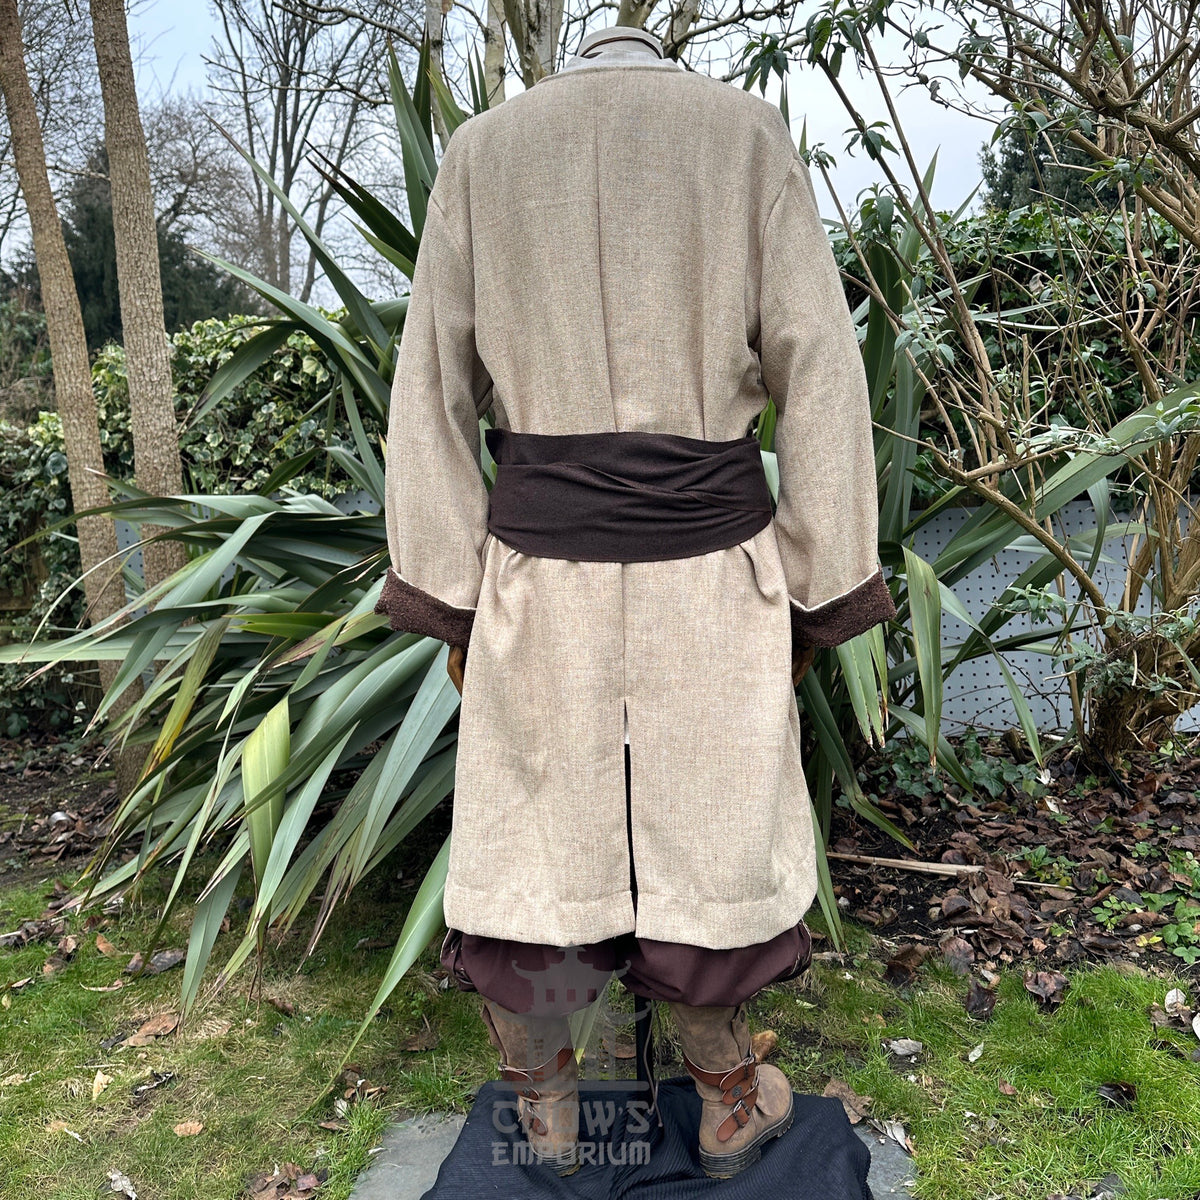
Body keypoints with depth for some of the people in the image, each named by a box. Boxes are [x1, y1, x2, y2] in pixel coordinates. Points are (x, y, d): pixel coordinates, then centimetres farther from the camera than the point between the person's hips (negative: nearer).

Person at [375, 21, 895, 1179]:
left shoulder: (482, 149, 6)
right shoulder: (750, 133, 3)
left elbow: (433, 387, 1)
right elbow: (818, 375, -2)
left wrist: (446, 601, 6)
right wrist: (815, 593, 4)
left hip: (539, 566, 1)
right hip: (711, 566, 0)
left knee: (534, 832, 16)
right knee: (708, 833, 16)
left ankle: (546, 1113, 34)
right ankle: (729, 1107, 35)